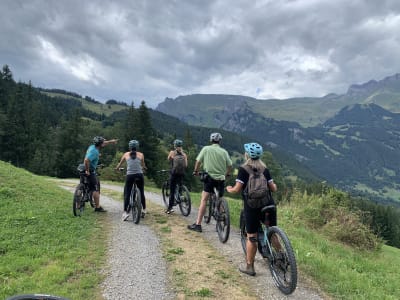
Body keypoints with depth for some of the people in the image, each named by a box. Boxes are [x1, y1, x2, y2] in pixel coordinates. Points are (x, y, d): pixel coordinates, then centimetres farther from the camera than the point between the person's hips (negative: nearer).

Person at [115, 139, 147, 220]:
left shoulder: (126, 154, 8)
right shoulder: (141, 155, 6)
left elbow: (120, 163, 21)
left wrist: (116, 168, 42)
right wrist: (144, 168, 39)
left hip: (130, 176, 0)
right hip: (139, 175, 1)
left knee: (127, 194, 6)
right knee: (141, 193, 16)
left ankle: (125, 212, -6)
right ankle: (144, 209, 23)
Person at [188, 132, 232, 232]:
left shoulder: (206, 149, -2)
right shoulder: (224, 151, 2)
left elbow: (198, 161, -1)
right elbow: (230, 165, 4)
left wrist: (196, 171, 15)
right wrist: (226, 174, 23)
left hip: (209, 177, -2)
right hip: (221, 178, 2)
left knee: (204, 200, -1)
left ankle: (198, 224, -3)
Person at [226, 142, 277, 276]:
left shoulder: (243, 169, -7)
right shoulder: (265, 169, 6)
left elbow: (237, 189, -13)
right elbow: (273, 188, 4)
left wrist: (229, 189, 8)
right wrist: (274, 185, 27)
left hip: (252, 206, -4)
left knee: (251, 237, 4)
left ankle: (249, 266, 13)